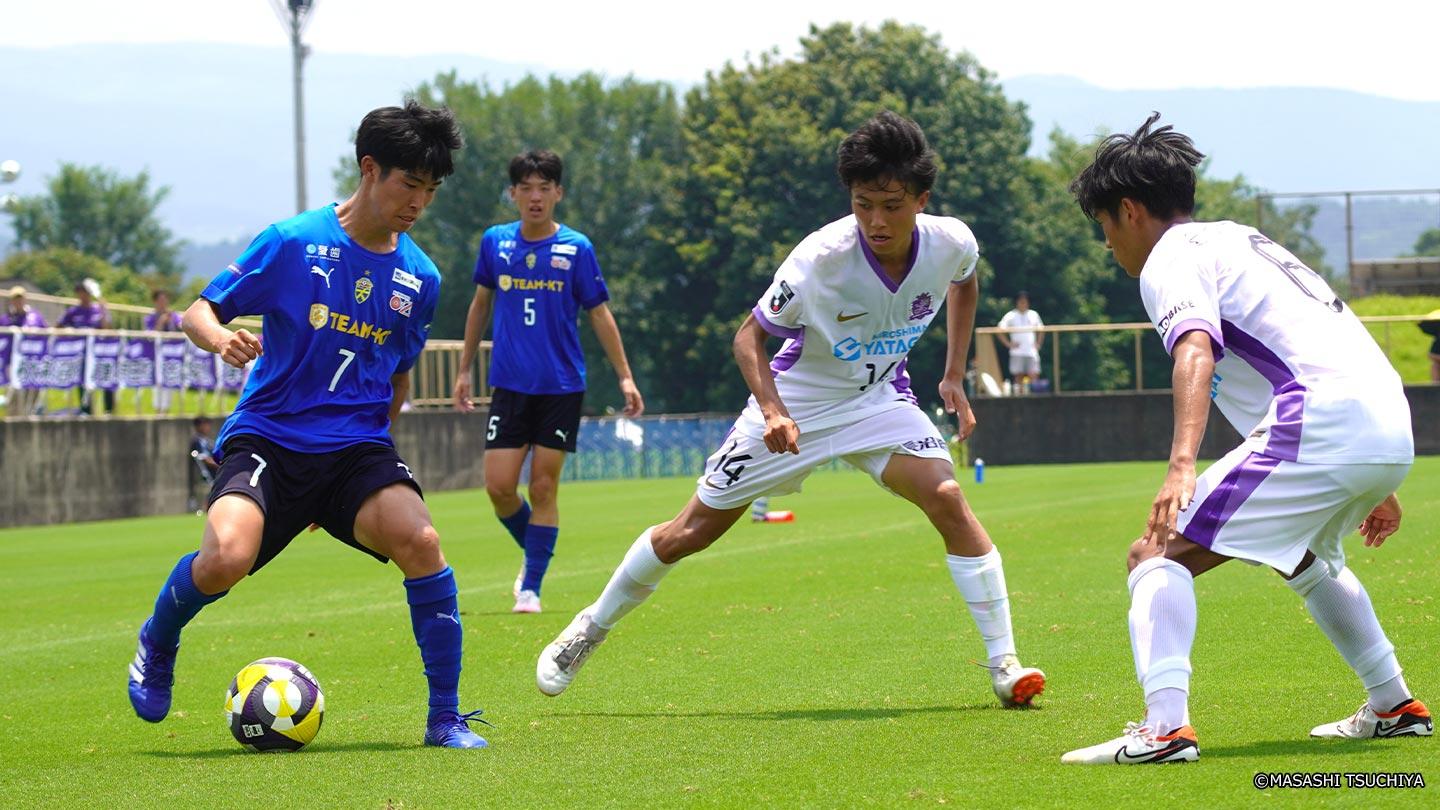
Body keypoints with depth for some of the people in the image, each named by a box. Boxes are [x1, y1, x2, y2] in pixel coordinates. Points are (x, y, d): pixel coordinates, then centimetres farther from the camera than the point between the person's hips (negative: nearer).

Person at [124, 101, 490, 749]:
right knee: (226, 558, -29)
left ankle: (445, 718, -13)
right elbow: (199, 310, -1)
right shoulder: (293, 242, -5)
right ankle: (157, 646, 7)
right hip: (267, 437, -3)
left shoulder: (420, 277, 8)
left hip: (357, 449, 3)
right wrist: (221, 338, -22)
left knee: (420, 542, -26)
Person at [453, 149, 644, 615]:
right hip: (510, 384, 2)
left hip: (561, 387, -2)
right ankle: (533, 554, 22)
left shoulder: (576, 249, -3)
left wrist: (625, 377, -1)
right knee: (499, 486, -5)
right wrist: (464, 370, 17)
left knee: (543, 488, -2)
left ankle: (532, 587, 7)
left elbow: (599, 314, 3)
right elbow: (480, 305, 16)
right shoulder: (494, 243, 3)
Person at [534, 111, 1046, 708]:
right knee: (691, 531, 4)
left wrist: (954, 377, 4)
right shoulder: (822, 256, -31)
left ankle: (1004, 664, -17)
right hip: (799, 401, -2)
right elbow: (749, 337, -20)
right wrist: (773, 411, -36)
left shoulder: (950, 244, -19)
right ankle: (591, 629, 28)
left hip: (879, 400, 2)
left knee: (947, 498, -24)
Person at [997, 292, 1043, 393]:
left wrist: (1038, 344, 11)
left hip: (1032, 351, 2)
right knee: (1019, 376, -3)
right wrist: (1009, 344, -5)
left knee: (1033, 375, -9)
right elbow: (1000, 330, 1)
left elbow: (1041, 331, 24)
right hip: (1017, 353, -2)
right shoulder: (1011, 316, 3)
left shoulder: (1034, 315, 13)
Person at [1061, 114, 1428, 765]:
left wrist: (1182, 465, -35)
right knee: (1306, 557, 38)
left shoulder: (1171, 256, 2)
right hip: (1392, 430, 9)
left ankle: (1165, 726, -29)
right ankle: (1394, 707, 41)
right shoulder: (1242, 240, 30)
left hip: (1319, 429, -9)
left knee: (1160, 555, -11)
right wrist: (1375, 487, 42)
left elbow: (1196, 351, -20)